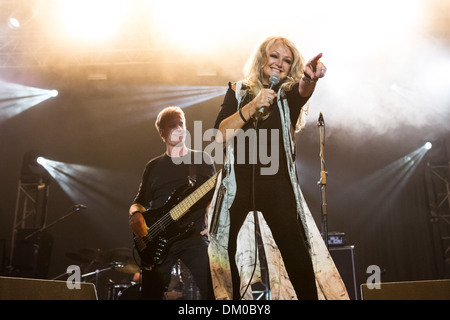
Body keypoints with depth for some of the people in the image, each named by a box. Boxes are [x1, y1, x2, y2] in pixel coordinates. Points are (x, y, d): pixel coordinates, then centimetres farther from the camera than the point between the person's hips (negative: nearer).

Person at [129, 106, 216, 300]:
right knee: (150, 294, -3)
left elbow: (214, 196, 10)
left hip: (195, 234, -2)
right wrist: (135, 215, -6)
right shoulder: (154, 166, 18)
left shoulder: (203, 160, 12)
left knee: (211, 290, -17)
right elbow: (139, 202, 17)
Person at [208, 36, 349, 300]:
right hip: (238, 185, 1)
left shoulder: (288, 93, 10)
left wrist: (310, 78, -38)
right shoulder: (239, 92, 11)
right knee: (229, 254, 7)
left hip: (276, 184, -1)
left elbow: (303, 91, -15)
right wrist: (251, 107, -14)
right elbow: (220, 133, -2)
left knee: (296, 255, -8)